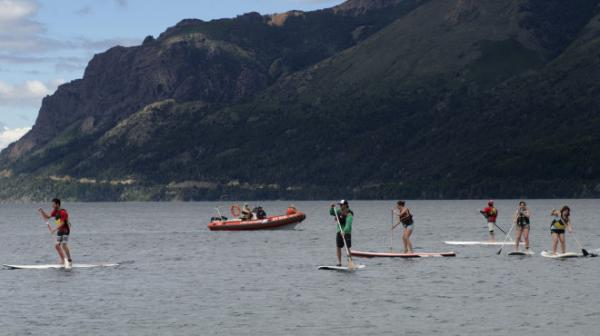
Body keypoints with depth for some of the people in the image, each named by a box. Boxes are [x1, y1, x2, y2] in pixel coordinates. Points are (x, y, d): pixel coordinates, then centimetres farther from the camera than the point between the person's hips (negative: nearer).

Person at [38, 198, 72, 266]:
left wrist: (54, 230, -28)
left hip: (65, 230, -9)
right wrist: (41, 211, -2)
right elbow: (47, 217, 13)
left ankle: (69, 260, -11)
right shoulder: (55, 212, 8)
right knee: (57, 245, 6)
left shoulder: (63, 212, -19)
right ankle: (63, 260, 17)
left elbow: (62, 223, -24)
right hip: (60, 231, 9)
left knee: (63, 245, -19)